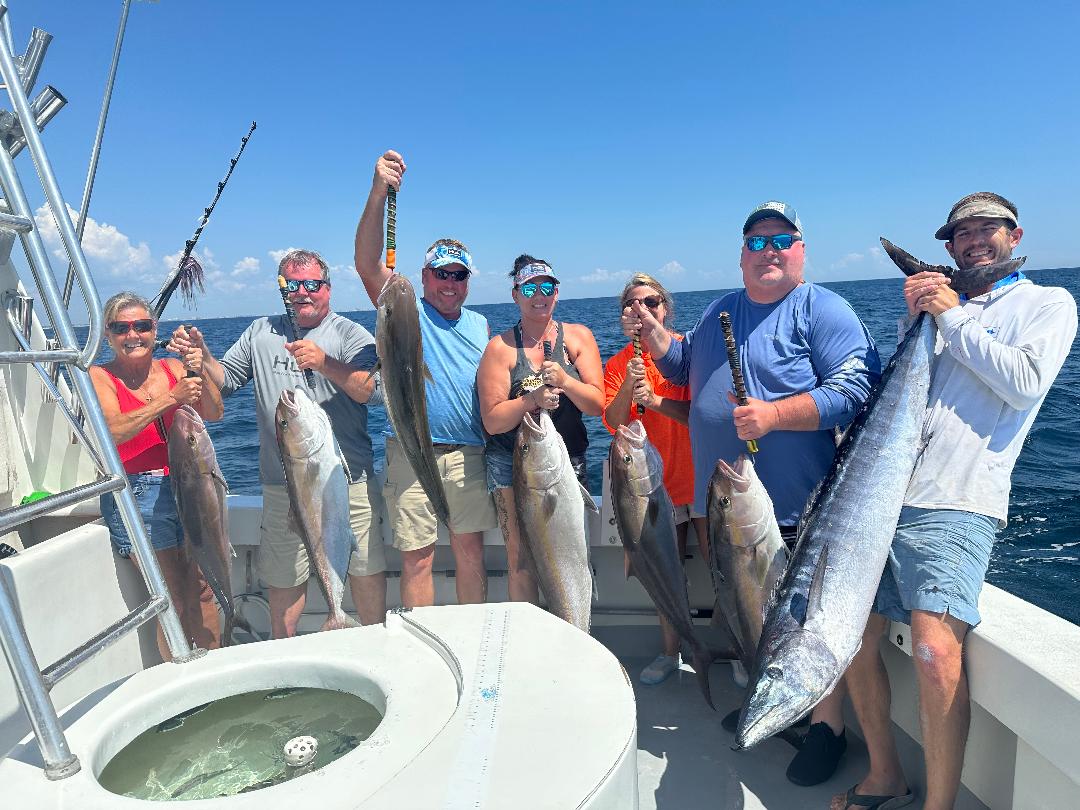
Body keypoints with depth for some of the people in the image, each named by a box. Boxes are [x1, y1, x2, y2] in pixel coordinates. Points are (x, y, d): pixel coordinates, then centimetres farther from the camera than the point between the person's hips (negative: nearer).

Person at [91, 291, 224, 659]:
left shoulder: (173, 367, 9)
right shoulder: (99, 376, 0)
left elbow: (213, 415, -2)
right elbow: (112, 432, -16)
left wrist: (201, 376, -19)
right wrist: (170, 398, -25)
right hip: (136, 494, -3)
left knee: (204, 590, 2)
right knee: (175, 599, -2)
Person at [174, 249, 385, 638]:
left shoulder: (350, 334, 1)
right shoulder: (261, 333, 13)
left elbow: (369, 391, -14)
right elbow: (225, 381, 13)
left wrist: (326, 364, -28)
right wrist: (201, 356, -5)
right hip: (282, 483, 3)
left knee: (367, 568, 3)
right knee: (282, 574, 14)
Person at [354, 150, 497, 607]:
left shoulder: (481, 325, 16)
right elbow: (367, 264, -15)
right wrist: (378, 193, -26)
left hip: (468, 454, 4)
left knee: (470, 550, 11)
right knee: (416, 558, 3)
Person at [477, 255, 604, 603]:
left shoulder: (578, 336, 3)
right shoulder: (500, 347, -3)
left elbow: (597, 405, -4)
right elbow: (492, 421, -8)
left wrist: (564, 381, -21)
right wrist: (531, 400, -22)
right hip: (512, 464, -1)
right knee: (521, 562, 0)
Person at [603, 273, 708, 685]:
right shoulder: (619, 363, 6)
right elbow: (612, 421, -5)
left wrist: (655, 401, -21)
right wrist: (627, 386, -22)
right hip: (656, 481, 2)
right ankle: (670, 652, 26)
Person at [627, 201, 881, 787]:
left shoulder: (823, 310, -7)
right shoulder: (718, 312, 14)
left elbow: (856, 387, -19)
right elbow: (685, 370, 26)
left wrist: (773, 414, -28)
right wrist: (652, 334, 9)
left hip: (800, 506, -6)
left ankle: (828, 725, 24)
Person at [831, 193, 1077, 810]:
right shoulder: (940, 305, 23)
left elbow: (1026, 383, -7)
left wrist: (953, 319, -2)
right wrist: (914, 318, 5)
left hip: (955, 505, -5)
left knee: (936, 651, -21)